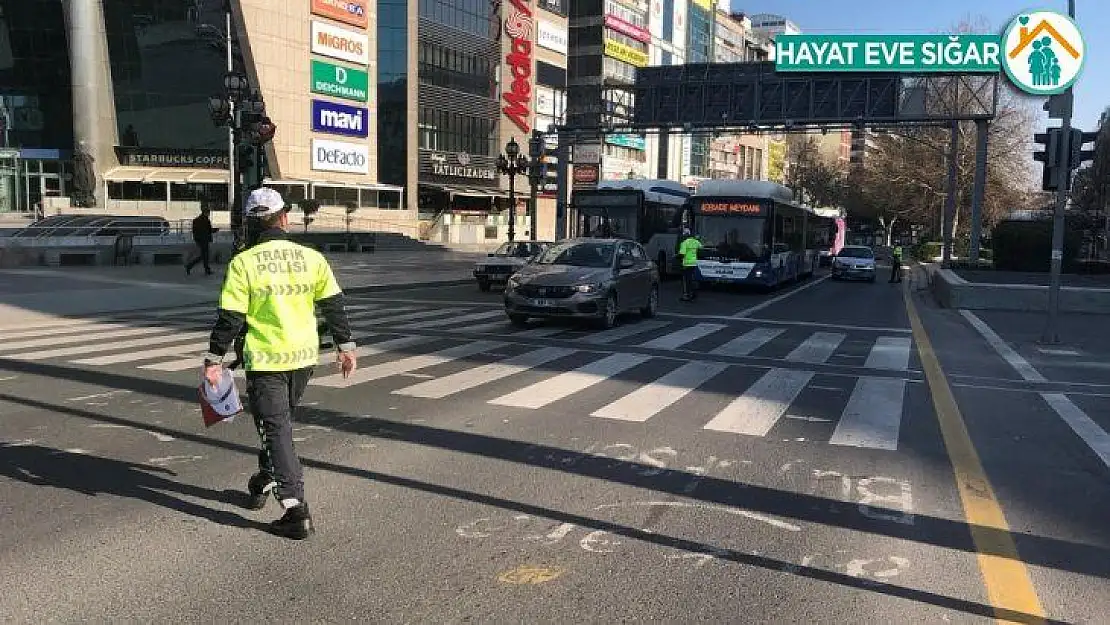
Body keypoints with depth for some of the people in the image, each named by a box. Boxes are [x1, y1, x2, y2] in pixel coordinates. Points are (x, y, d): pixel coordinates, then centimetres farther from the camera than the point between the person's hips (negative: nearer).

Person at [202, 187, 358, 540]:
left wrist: (214, 359, -1)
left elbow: (229, 318, -10)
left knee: (276, 430, 1)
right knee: (281, 422, 24)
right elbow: (334, 306, 3)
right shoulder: (312, 258, -1)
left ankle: (296, 511, -5)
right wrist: (345, 346, 12)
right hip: (304, 357, 4)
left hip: (264, 359, -4)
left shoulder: (242, 263, -10)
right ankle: (264, 484, 40)